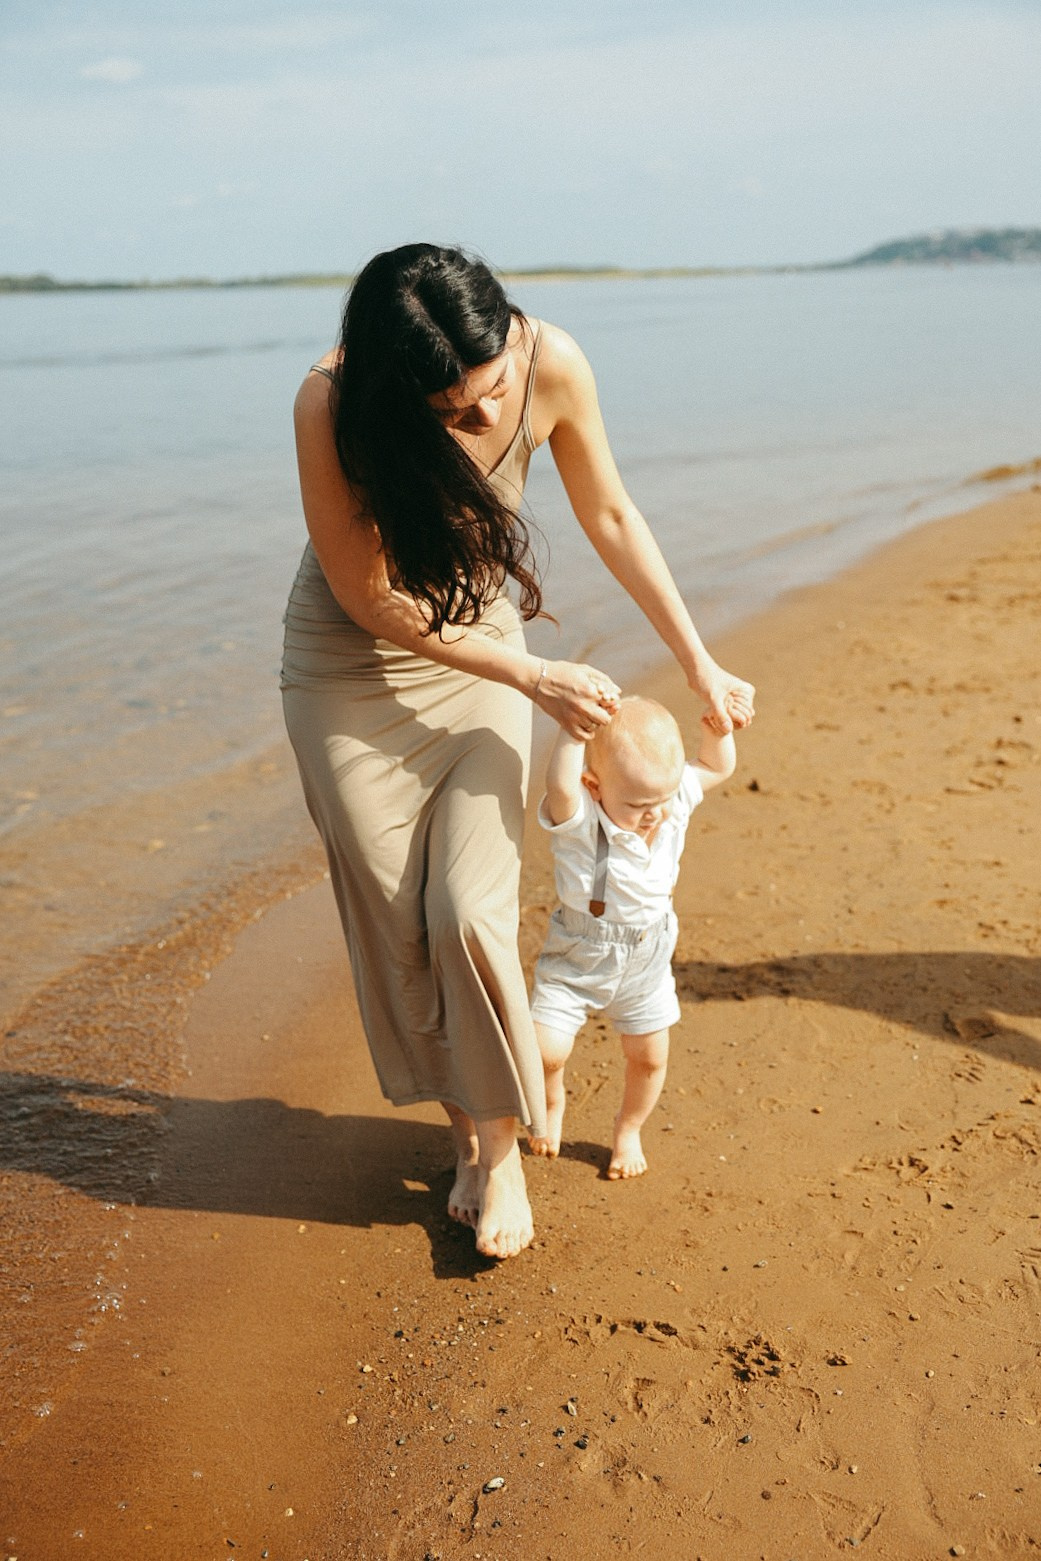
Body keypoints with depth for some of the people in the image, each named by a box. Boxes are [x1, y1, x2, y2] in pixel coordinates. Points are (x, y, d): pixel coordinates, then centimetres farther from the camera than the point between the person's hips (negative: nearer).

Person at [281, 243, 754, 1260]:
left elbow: (609, 515, -5)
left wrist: (699, 662, -3)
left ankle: (501, 1143, 11)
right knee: (395, 923, 2)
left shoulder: (551, 364, -21)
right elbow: (371, 598, -21)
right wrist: (534, 678, -21)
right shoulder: (332, 404, -29)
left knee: (468, 909, -9)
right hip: (353, 672, -1)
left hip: (478, 653, 1)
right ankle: (466, 1124, 23)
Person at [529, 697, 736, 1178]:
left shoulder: (676, 800, -13)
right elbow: (560, 785, -52)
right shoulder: (578, 819, -29)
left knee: (649, 1056, 14)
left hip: (647, 957, 4)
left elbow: (718, 767, 3)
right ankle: (551, 1104, 25)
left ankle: (628, 1130, 45)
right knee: (544, 1051, -12)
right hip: (577, 958, -4)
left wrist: (716, 724, -15)